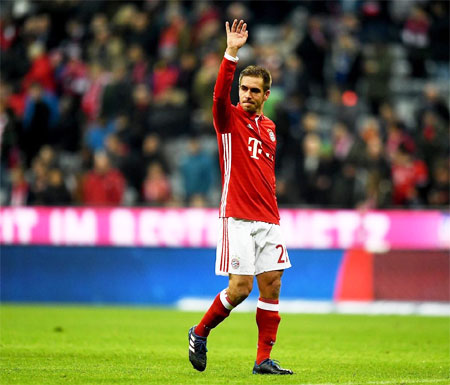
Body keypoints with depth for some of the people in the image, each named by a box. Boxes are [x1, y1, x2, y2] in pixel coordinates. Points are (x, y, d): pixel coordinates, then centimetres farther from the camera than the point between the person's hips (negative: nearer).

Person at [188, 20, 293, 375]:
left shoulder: (269, 126, 16)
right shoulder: (229, 118, -2)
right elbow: (220, 93, -23)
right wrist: (232, 53, -33)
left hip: (268, 219, 6)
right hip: (237, 217, -6)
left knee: (271, 286, 0)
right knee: (240, 288, -11)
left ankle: (264, 360, 4)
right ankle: (200, 333, 12)